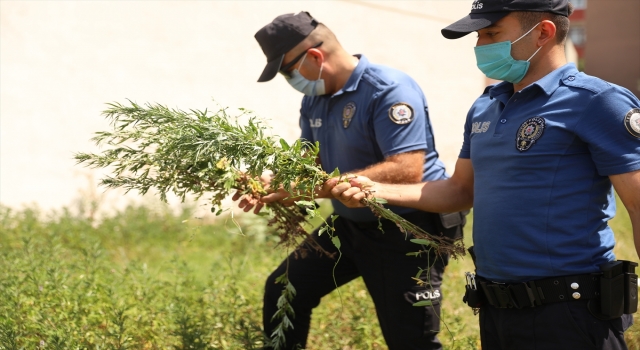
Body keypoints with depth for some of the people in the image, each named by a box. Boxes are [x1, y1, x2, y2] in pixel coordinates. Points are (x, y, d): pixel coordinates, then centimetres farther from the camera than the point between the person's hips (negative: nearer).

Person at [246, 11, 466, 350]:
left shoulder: (389, 90, -23)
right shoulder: (314, 100, 3)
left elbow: (407, 171, -32)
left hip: (408, 230, -8)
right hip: (350, 225, 8)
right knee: (284, 290, 11)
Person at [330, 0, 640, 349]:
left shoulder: (597, 102, -11)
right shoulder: (485, 107, 12)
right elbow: (462, 190, 20)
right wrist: (376, 191, 8)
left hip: (568, 314, -7)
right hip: (496, 309, 7)